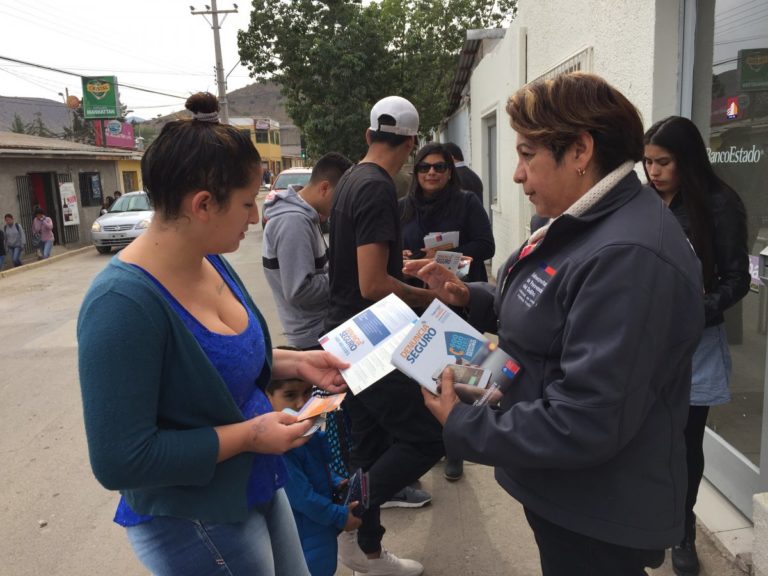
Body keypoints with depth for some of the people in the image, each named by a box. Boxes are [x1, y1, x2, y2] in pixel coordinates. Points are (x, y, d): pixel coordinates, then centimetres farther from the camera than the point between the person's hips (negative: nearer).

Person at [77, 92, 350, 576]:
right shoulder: (124, 303, -30)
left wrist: (295, 363, -2)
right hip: (195, 523, -8)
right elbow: (120, 460, -28)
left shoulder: (212, 261, -4)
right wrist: (248, 435, -23)